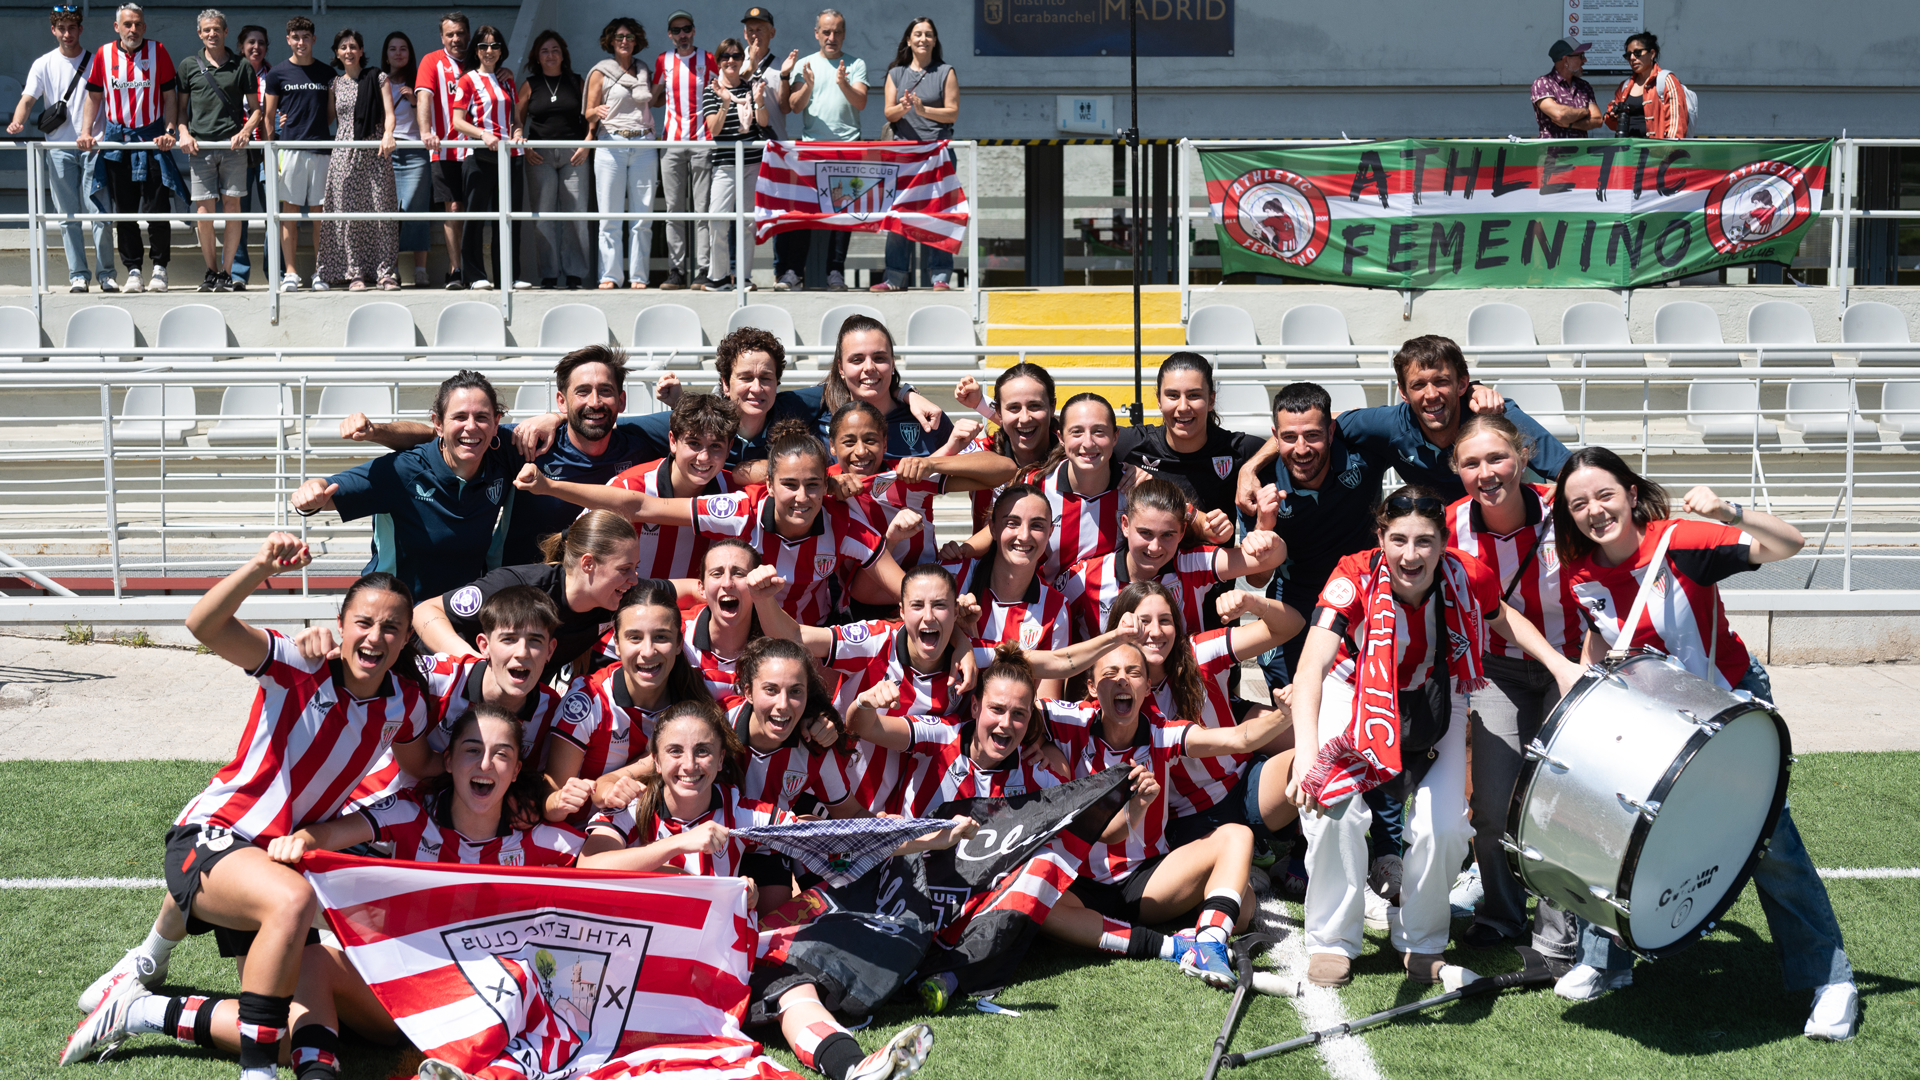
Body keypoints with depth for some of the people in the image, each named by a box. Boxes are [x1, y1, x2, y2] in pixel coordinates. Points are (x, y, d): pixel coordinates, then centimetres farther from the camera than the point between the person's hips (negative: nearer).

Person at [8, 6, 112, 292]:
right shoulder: (44, 65, 7)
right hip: (59, 147, 1)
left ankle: (106, 273, 3)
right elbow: (27, 99, -1)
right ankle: (78, 275, 6)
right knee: (68, 215, 2)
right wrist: (17, 122, -21)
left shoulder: (95, 62, 6)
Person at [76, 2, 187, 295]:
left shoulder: (158, 52, 1)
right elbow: (94, 95, 12)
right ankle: (133, 270, 11)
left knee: (156, 209, -4)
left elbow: (169, 97, 2)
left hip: (152, 139, -2)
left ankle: (159, 267, 9)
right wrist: (85, 131, 1)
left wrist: (169, 131, -10)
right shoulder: (103, 54, 6)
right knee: (124, 212, 4)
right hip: (116, 139, 2)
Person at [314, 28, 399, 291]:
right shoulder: (335, 84, 14)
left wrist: (387, 135, -19)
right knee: (348, 215, -2)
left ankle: (387, 272, -2)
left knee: (382, 212, -7)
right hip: (345, 155, 2)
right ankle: (355, 273, 3)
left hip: (375, 153, -2)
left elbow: (389, 113, -1)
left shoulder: (377, 77, 6)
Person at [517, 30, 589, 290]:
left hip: (573, 154, 0)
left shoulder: (577, 83, 11)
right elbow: (517, 119, 11)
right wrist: (524, 147, -3)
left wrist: (586, 144, -3)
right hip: (540, 156, 0)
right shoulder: (530, 85, 11)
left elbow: (589, 117, 11)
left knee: (575, 213, -4)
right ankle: (549, 274, 2)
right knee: (543, 215, -2)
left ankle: (574, 272, 1)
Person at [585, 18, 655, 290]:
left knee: (643, 214, -2)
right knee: (610, 214, -5)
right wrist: (598, 112, -16)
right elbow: (589, 113, 4)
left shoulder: (643, 71, 17)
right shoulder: (601, 72, 7)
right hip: (611, 143, -3)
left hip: (643, 144, 3)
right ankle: (610, 275, -3)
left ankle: (639, 275, 1)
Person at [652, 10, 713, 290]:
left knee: (703, 208, -6)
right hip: (672, 142, 3)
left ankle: (702, 270, -5)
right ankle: (676, 270, 2)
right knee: (674, 208, 0)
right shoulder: (662, 61, 13)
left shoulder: (708, 59, 5)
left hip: (702, 141, -3)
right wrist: (659, 88, 6)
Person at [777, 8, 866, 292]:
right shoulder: (804, 65, 14)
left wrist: (843, 84, -23)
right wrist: (808, 85, -14)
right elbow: (795, 106, 4)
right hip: (810, 145, 1)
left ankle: (836, 272, 0)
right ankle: (792, 271, -4)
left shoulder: (856, 64, 10)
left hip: (847, 146, -1)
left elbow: (861, 102, -4)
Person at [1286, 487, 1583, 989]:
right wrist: (1306, 754, -60)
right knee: (1333, 808, -22)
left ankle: (1421, 939, 16)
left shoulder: (1467, 579, -25)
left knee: (1443, 827, -13)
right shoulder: (1354, 580, -34)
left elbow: (1503, 617, 1)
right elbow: (1310, 669, -45)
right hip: (1356, 694, -2)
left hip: (1434, 701, 2)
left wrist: (1560, 665, -14)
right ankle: (1332, 941, 1)